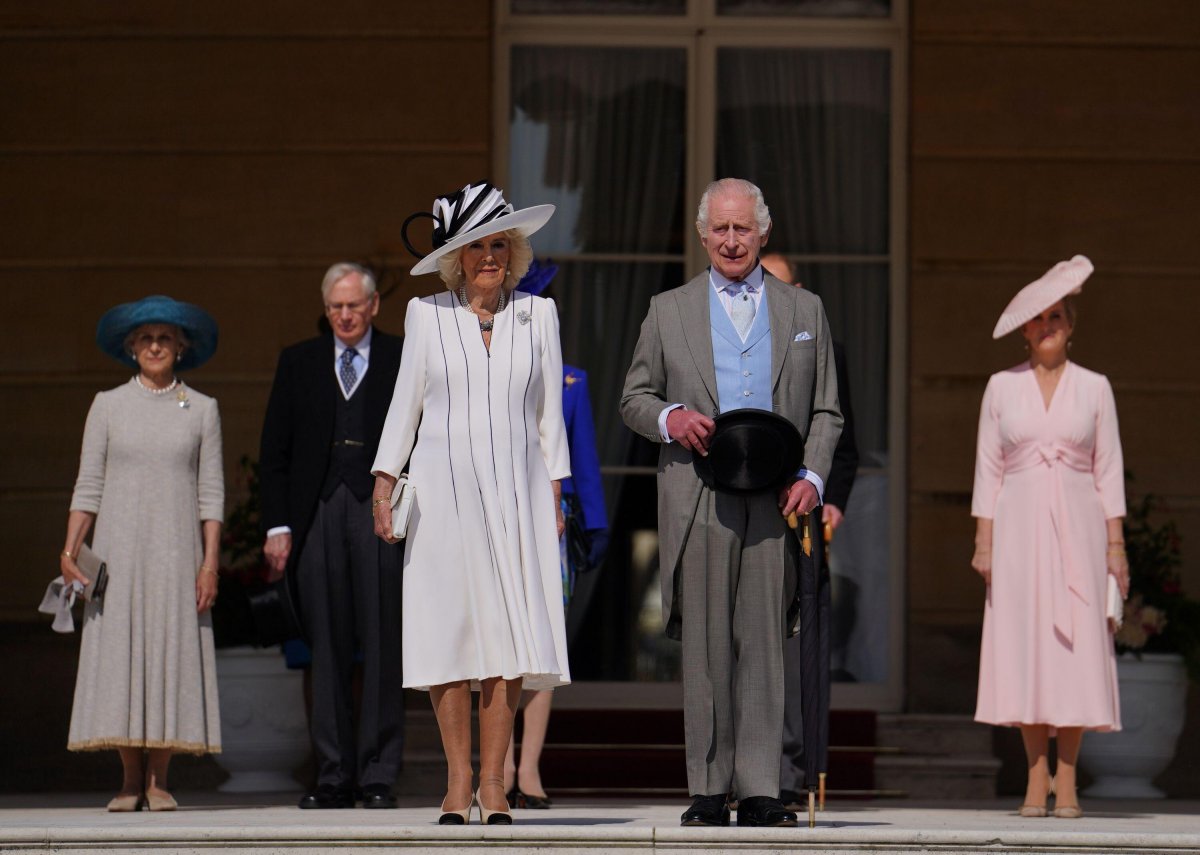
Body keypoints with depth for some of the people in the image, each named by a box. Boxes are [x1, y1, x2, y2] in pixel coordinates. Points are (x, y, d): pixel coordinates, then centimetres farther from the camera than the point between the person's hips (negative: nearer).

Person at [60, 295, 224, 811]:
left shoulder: (202, 410, 8)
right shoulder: (108, 406, 8)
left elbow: (211, 492, 5)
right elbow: (88, 485, 5)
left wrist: (210, 562, -4)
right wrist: (70, 548, -6)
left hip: (176, 551, 0)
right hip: (119, 550, 0)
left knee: (172, 655, -5)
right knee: (118, 656, -5)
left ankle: (158, 780, -1)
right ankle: (131, 780, 0)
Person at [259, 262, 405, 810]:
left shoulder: (405, 361, 7)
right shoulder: (299, 363, 13)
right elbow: (274, 451, 11)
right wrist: (277, 526, 2)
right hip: (318, 517, 2)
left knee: (382, 650, -3)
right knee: (328, 652, 3)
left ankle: (379, 777, 0)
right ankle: (334, 777, 7)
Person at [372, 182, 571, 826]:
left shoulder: (538, 314, 9)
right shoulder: (426, 314, 7)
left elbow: (549, 410, 11)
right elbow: (405, 403, 10)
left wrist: (555, 493, 6)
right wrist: (384, 481, 2)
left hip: (515, 491, 1)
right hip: (443, 489, -1)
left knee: (510, 632, -6)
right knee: (450, 632, -5)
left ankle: (493, 782, -1)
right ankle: (459, 779, 2)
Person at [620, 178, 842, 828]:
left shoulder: (804, 311, 15)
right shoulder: (669, 311, 13)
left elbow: (825, 411, 13)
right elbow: (633, 398, 13)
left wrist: (811, 476, -3)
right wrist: (669, 419, -9)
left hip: (774, 500, 0)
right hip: (698, 500, 0)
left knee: (763, 644, -2)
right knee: (704, 647, -1)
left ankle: (760, 791, 0)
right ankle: (708, 790, 3)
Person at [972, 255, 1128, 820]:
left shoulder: (1094, 388, 6)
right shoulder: (1001, 388, 7)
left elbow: (1109, 471, 6)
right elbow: (988, 469, 7)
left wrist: (1116, 544, 0)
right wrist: (984, 541, -1)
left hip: (1077, 527, 0)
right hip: (1019, 528, 0)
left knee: (1076, 647, -6)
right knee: (1024, 646, -4)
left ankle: (1067, 780, -1)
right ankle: (1036, 779, 1)